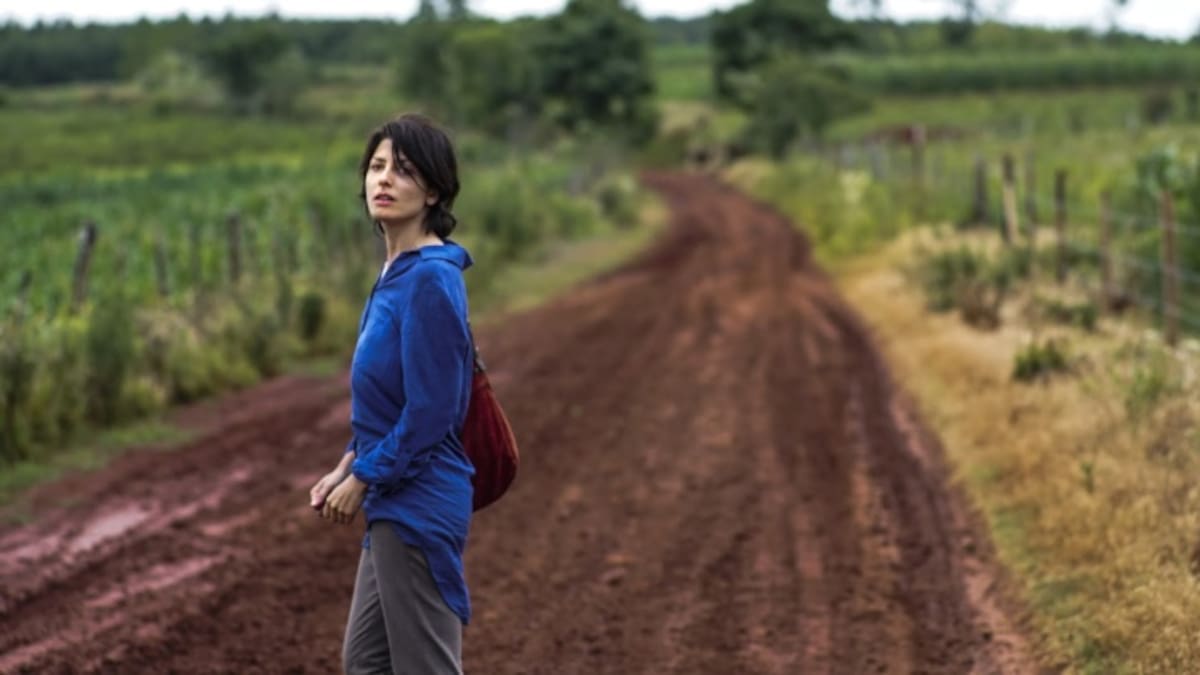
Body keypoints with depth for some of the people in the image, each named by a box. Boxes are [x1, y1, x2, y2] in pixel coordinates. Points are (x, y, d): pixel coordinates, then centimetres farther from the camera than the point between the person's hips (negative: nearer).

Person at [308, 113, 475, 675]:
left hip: (417, 504, -10)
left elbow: (430, 409, -21)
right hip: (395, 502, 10)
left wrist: (362, 480, -12)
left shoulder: (430, 279, -19)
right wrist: (347, 466, 11)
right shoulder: (398, 272, 10)